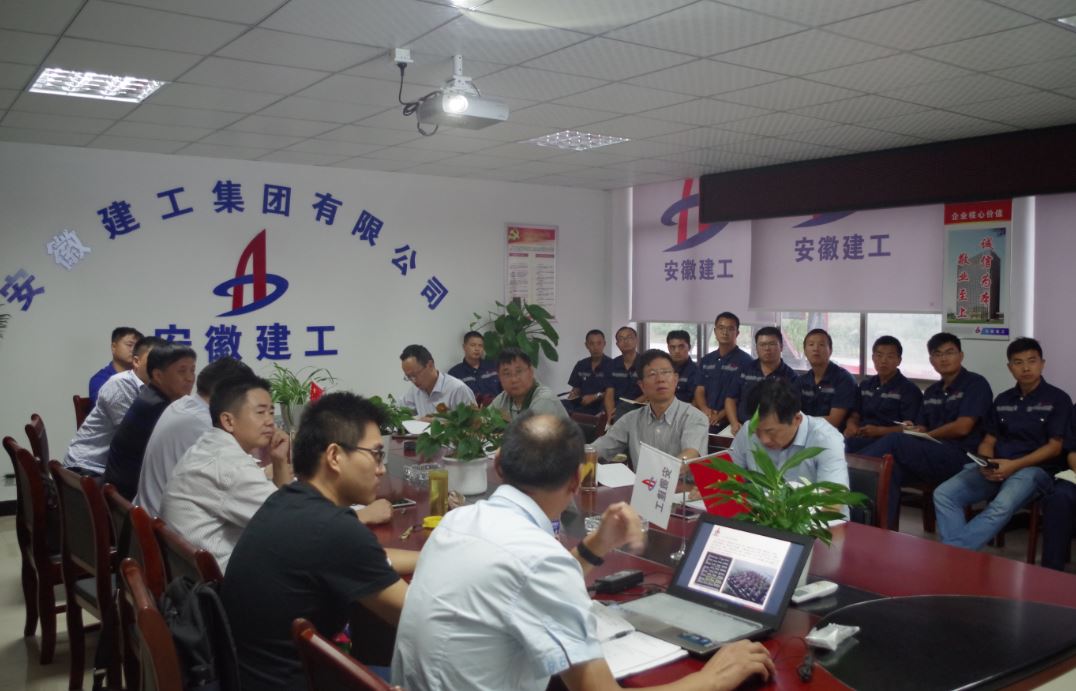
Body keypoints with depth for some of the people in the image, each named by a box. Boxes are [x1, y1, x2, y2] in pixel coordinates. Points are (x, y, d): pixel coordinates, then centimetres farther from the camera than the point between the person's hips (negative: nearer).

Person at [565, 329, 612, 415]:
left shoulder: (611, 365, -2)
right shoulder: (581, 365, 16)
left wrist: (595, 397, -16)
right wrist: (573, 395, 0)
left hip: (601, 405, -5)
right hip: (582, 404, 5)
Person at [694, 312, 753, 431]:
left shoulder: (745, 361, -4)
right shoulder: (706, 361, 12)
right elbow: (699, 391, 10)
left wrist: (722, 415, -16)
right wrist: (705, 410, -9)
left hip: (731, 422, -4)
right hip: (706, 422, 4)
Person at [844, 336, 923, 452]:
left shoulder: (909, 390, 4)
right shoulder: (865, 385, 23)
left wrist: (879, 431, -18)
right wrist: (851, 425, -4)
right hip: (861, 436, 5)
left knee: (852, 442, -36)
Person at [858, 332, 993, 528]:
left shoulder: (975, 384, 1)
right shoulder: (931, 391, 22)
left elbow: (962, 428, -9)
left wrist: (925, 435, 1)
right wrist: (914, 431, -8)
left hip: (960, 457, -6)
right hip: (929, 456, 6)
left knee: (895, 440, -29)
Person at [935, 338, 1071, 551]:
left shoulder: (1057, 399, 3)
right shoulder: (1002, 400, 18)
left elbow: (1055, 446, -5)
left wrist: (1014, 465, -17)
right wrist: (986, 464, -9)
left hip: (1035, 468, -5)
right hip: (996, 468, 5)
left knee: (1002, 506, -38)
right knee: (944, 494, -22)